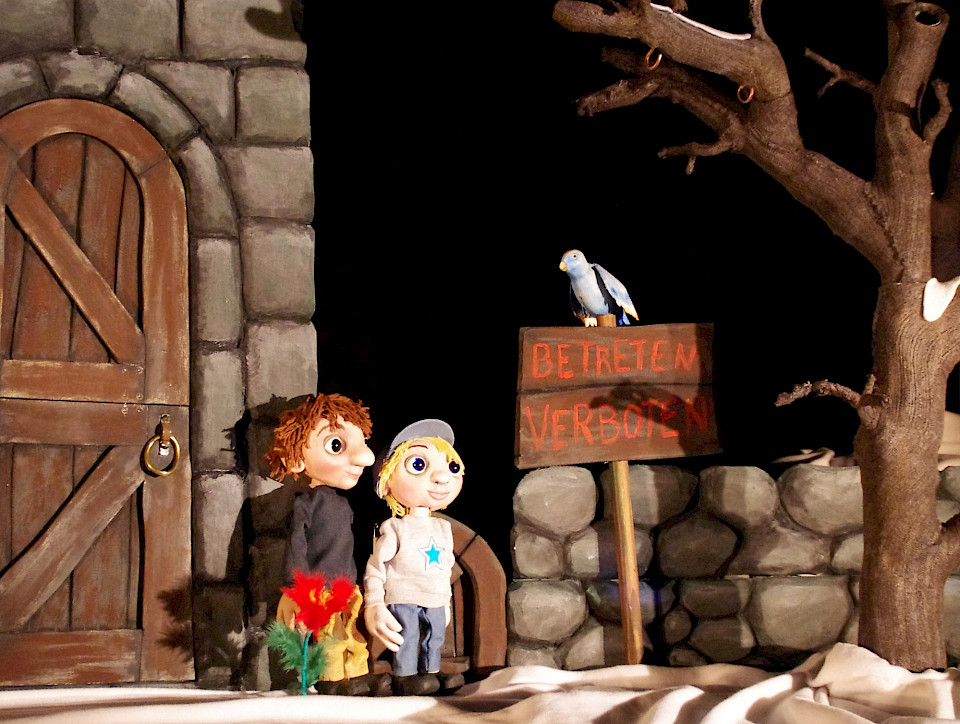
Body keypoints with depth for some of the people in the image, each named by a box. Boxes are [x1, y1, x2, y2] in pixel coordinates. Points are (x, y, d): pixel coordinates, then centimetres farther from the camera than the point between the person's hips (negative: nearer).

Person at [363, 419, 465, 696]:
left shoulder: (443, 529, 10)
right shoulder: (395, 529, -10)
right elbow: (375, 567, -8)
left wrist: (446, 603, 20)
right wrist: (374, 603, -12)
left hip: (435, 600, 6)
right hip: (403, 598, -6)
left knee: (435, 637, 9)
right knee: (406, 637, -8)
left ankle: (430, 673, 19)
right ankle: (404, 676, -4)